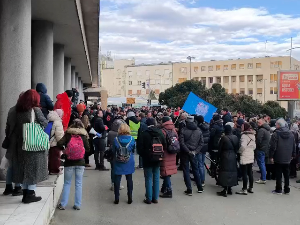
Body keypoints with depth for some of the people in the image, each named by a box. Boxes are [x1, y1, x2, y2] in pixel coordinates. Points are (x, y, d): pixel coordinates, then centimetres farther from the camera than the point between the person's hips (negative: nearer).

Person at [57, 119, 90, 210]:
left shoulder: (68, 135, -3)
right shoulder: (84, 136, -1)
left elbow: (59, 144, -16)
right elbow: (88, 149, -1)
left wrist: (63, 149, 3)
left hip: (69, 162, 0)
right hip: (80, 163, 0)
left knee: (67, 183, 10)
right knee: (79, 183, 9)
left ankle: (63, 204, 10)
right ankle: (77, 205, 10)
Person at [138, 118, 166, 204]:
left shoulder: (144, 134, -13)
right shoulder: (160, 133, -1)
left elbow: (140, 147, -10)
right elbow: (165, 145, 5)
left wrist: (143, 155, 6)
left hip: (147, 159, -3)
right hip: (157, 159, 4)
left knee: (148, 179, 3)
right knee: (156, 178, 11)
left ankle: (149, 198, 6)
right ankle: (155, 198, 16)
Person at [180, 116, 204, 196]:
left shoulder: (183, 130, -12)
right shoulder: (199, 131, 2)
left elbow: (182, 143, -18)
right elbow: (201, 143, 0)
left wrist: (188, 151, -14)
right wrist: (195, 151, -5)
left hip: (185, 153, -4)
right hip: (194, 153, 4)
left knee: (186, 171, 3)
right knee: (195, 170, 17)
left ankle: (189, 190, 2)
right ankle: (200, 188, 23)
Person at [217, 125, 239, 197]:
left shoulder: (224, 138, -14)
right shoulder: (235, 137, 1)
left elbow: (220, 148, -7)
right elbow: (237, 148, 7)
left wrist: (219, 156, 5)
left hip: (225, 157, -6)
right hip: (233, 157, 6)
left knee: (225, 172, -3)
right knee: (232, 171, 14)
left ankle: (225, 190, -4)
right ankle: (229, 189, 22)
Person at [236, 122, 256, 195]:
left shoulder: (244, 135, -17)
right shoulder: (252, 135, 9)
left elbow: (243, 146, -23)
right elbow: (254, 146, 16)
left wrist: (239, 151, -7)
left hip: (244, 157, -8)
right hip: (251, 156, 8)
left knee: (244, 173, -3)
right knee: (250, 172, 15)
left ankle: (244, 189, 1)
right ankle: (251, 188, 22)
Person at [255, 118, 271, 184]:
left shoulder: (261, 130, -17)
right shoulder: (267, 130, 14)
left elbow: (258, 140, -21)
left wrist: (256, 146, -6)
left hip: (261, 149, -10)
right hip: (266, 149, 10)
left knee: (261, 164, -5)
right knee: (263, 164, 16)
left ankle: (263, 179, -2)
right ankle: (263, 178, 22)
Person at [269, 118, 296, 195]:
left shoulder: (276, 134, -14)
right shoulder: (291, 134, 5)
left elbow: (273, 147, -15)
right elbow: (294, 146, 11)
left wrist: (271, 156, -8)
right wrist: (293, 155, 19)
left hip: (278, 158, -5)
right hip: (287, 158, 5)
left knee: (278, 175, 3)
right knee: (287, 175, 13)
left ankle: (278, 190, 7)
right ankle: (287, 190, 17)